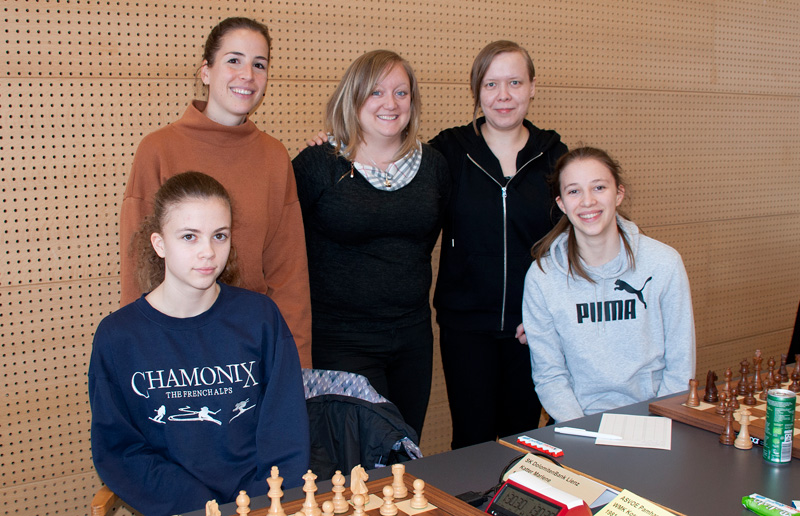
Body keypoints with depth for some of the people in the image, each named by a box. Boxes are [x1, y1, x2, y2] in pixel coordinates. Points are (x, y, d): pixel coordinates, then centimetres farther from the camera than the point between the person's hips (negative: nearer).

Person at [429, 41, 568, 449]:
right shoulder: (450, 151, -2)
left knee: (523, 436, 14)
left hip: (534, 324, 2)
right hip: (465, 321, -1)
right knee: (472, 440, 5)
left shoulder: (553, 155, 2)